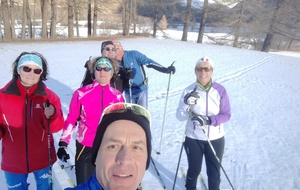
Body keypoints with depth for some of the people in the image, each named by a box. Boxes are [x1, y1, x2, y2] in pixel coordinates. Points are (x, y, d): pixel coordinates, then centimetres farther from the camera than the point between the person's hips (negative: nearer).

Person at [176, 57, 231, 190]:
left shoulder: (220, 90, -10)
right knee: (194, 170, 18)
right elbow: (180, 117, -9)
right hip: (194, 139, 0)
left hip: (215, 139, 0)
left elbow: (226, 115, -9)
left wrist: (208, 120, -25)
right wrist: (187, 104, -29)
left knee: (214, 173, 15)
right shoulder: (189, 90, -10)